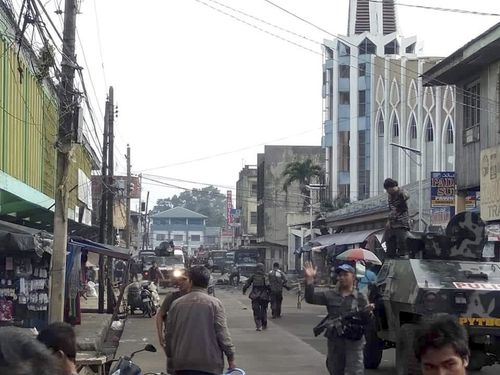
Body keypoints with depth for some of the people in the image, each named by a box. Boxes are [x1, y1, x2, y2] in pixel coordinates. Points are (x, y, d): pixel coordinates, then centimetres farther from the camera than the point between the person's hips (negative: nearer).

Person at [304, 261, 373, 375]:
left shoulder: (360, 297, 1)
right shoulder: (330, 295, 5)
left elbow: (365, 321, -3)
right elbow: (310, 298, -4)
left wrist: (367, 313, -26)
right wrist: (309, 280, -17)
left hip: (354, 341, -3)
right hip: (334, 341, 3)